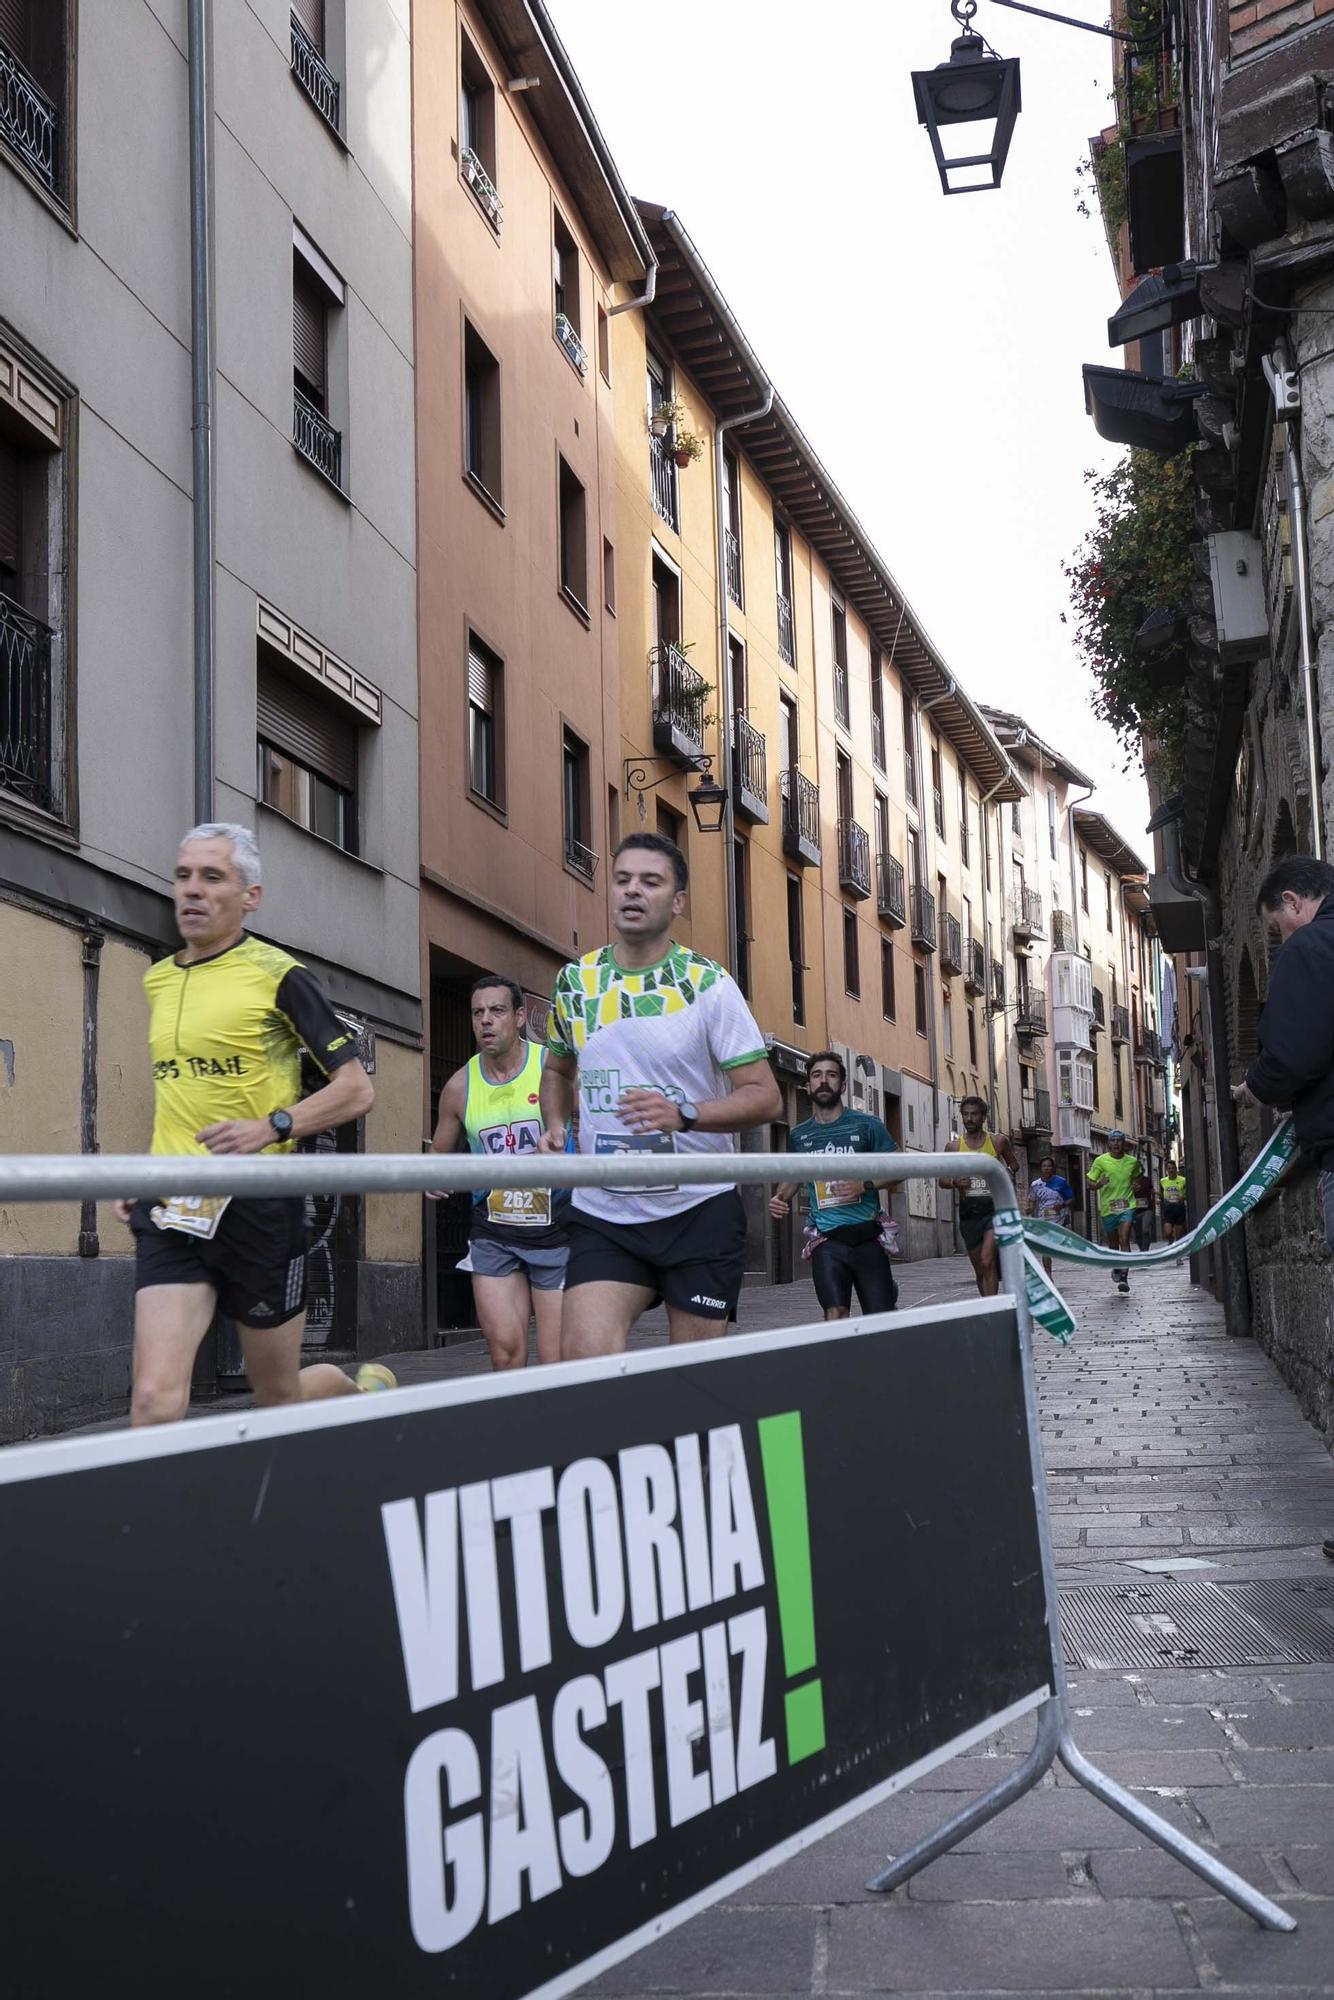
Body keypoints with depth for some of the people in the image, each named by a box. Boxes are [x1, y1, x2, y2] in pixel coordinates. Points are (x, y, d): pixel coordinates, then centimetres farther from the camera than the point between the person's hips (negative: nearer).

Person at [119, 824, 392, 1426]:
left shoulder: (277, 975, -6)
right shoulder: (157, 981, 12)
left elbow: (357, 1089, -7)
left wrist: (273, 1126, -20)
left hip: (257, 1206, -4)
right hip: (171, 1212, 4)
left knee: (279, 1393, 13)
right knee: (155, 1400, -13)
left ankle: (362, 1386, 44)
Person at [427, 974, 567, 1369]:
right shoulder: (459, 1087, 5)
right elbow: (439, 1152, 19)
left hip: (557, 1230, -2)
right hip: (492, 1234, 2)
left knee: (558, 1362, -3)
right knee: (505, 1348, -8)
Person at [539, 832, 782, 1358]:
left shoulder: (708, 984, -6)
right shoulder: (574, 980, 6)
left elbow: (765, 1097, -9)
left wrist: (684, 1114, -25)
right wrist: (555, 1127, 4)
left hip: (699, 1211, -2)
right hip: (602, 1214, 2)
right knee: (583, 1356, -19)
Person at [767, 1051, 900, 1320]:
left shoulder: (866, 1125, 3)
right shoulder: (798, 1135, 11)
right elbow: (792, 1177, 26)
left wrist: (865, 1185, -12)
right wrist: (781, 1198, 5)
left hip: (866, 1236, -1)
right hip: (826, 1240, 1)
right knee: (836, 1318, -18)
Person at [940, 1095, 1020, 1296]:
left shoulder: (998, 1141, 3)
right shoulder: (954, 1146, 5)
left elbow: (1014, 1164, 19)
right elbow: (942, 1180, 10)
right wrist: (955, 1182, -12)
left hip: (994, 1207, -3)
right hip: (968, 1210, 3)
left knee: (987, 1261, -21)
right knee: (979, 1269, 10)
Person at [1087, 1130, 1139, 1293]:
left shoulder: (1132, 1161, 4)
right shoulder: (1101, 1161, -3)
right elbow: (1090, 1183, 1)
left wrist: (1136, 1184, 2)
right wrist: (1099, 1184, -22)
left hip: (1127, 1206, -1)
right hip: (1108, 1207, 1)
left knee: (1124, 1240, -16)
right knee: (1112, 1243, 12)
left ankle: (1124, 1277, -21)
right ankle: (1116, 1269, 39)